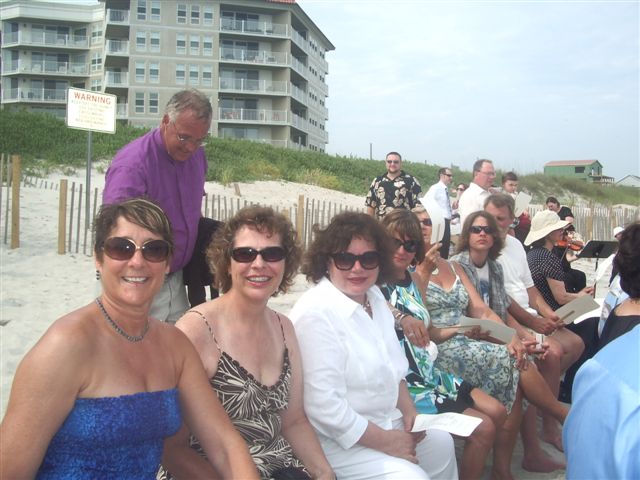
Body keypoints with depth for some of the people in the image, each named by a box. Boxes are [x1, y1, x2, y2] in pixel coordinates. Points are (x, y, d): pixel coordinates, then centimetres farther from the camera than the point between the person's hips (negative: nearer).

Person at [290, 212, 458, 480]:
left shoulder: (373, 296, 1)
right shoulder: (316, 314, -27)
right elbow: (324, 406, -29)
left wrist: (408, 409, 1)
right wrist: (385, 441, -19)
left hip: (385, 421, 9)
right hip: (339, 439, -9)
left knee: (441, 444, 20)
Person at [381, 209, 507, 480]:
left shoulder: (414, 279, 8)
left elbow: (427, 334, 13)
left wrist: (458, 330, -1)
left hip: (428, 374, 9)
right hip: (405, 385, -9)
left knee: (497, 413, 13)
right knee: (483, 428, -8)